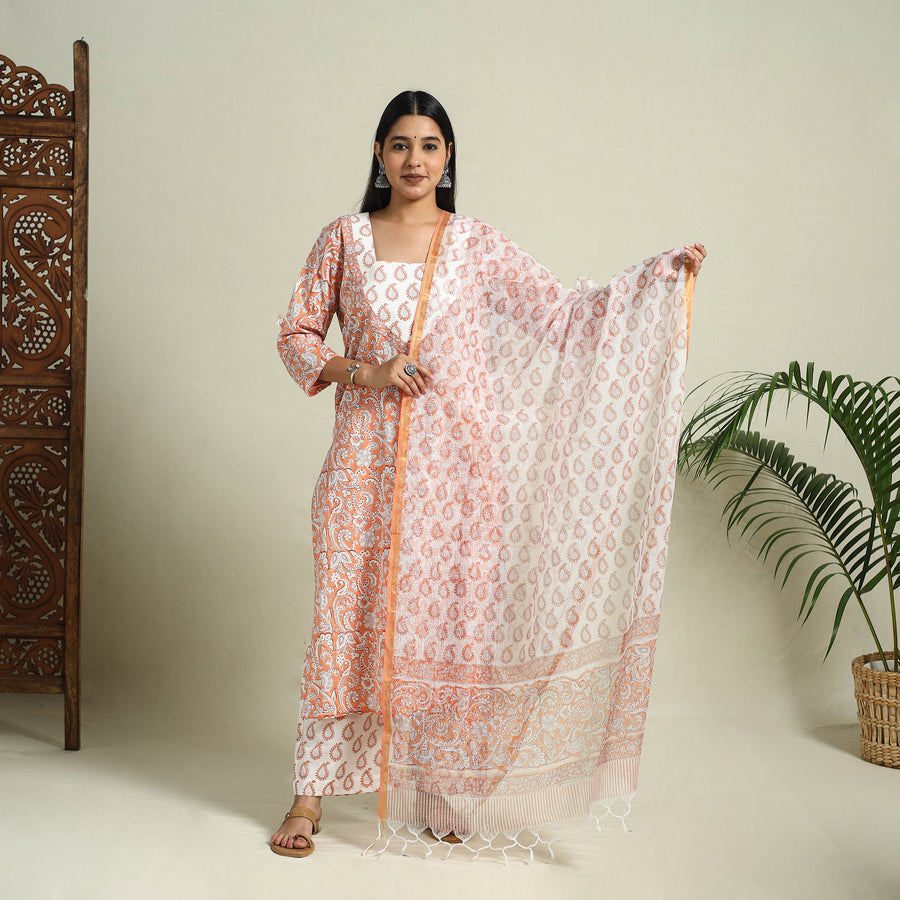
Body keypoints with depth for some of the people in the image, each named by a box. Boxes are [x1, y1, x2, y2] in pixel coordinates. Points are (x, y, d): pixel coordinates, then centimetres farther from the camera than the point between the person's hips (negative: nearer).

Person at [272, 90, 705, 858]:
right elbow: (297, 334, 7)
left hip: (456, 459, 1)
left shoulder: (477, 247, 5)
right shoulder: (345, 239, 6)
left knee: (451, 615, 4)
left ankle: (444, 788, 20)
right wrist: (364, 372, -9)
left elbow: (564, 313, 3)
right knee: (347, 613, 1)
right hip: (367, 458, 0)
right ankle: (311, 791, 14)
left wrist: (665, 274, -5)